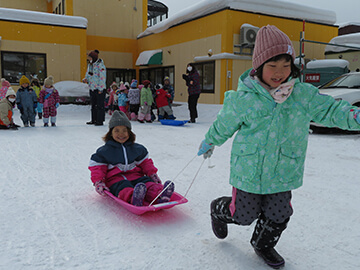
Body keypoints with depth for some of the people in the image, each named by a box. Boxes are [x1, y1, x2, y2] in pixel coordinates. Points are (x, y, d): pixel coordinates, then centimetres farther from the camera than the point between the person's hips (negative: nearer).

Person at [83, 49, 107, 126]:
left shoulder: (100, 65, -13)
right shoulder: (90, 64, 12)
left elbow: (102, 77, -17)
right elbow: (88, 74, 23)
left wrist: (100, 89, -19)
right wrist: (86, 79, 1)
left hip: (100, 89, -9)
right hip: (92, 88, 9)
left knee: (100, 105, -3)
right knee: (93, 104, 14)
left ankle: (100, 121, 2)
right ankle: (94, 120, 23)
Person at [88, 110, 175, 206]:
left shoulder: (137, 148, 18)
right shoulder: (104, 151, 9)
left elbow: (145, 163, 24)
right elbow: (97, 167, 7)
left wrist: (153, 174, 9)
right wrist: (98, 182, -8)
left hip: (135, 176, 4)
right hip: (115, 179, -3)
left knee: (148, 182, -29)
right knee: (124, 188, -38)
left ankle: (160, 195, -57)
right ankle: (134, 198, -71)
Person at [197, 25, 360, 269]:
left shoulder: (303, 94, -8)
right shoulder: (243, 98, -16)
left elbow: (329, 110, 0)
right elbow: (223, 125, -1)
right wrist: (209, 143, 14)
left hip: (283, 173, 4)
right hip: (249, 171, -3)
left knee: (278, 215, 16)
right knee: (244, 214, 10)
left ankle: (263, 244, 47)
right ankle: (218, 210, 45)